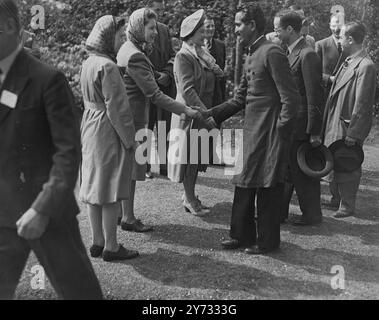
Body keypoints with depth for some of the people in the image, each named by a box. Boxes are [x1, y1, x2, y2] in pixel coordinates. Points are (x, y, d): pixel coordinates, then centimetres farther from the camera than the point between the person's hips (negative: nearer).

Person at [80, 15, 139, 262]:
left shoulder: (88, 63, 10)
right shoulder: (107, 66, -18)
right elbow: (116, 107, -20)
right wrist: (129, 138, -13)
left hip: (91, 128, 9)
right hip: (109, 131, -9)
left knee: (94, 185, 13)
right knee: (111, 189, -1)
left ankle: (98, 242, 24)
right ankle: (111, 247, 9)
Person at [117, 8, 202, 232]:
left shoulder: (127, 49, 11)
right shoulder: (135, 56, -20)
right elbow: (154, 95, -23)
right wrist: (185, 110, -21)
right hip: (133, 119, -10)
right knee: (131, 170, 0)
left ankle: (121, 212, 28)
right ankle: (128, 219, 11)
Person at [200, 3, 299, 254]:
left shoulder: (272, 53, -15)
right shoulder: (251, 56, 14)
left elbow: (291, 98, -18)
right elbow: (240, 99, 16)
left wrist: (280, 135, -16)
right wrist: (210, 114, 9)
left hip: (270, 134, -9)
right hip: (252, 131, 9)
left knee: (267, 189, 3)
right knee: (244, 185, 15)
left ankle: (267, 242, 19)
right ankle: (243, 235, 29)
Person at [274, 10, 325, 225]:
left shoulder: (308, 55, -17)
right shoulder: (291, 53, 12)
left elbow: (315, 97, -19)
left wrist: (314, 132, -18)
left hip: (301, 126, -9)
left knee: (303, 172, 5)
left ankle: (312, 215, 22)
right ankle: (279, 212, 28)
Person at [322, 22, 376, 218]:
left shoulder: (365, 66, -18)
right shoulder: (347, 62, 9)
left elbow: (362, 104, -20)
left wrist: (353, 134, -19)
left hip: (348, 126, -9)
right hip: (334, 124, 9)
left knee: (347, 168, 4)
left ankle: (347, 206, 20)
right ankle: (336, 200, 35)